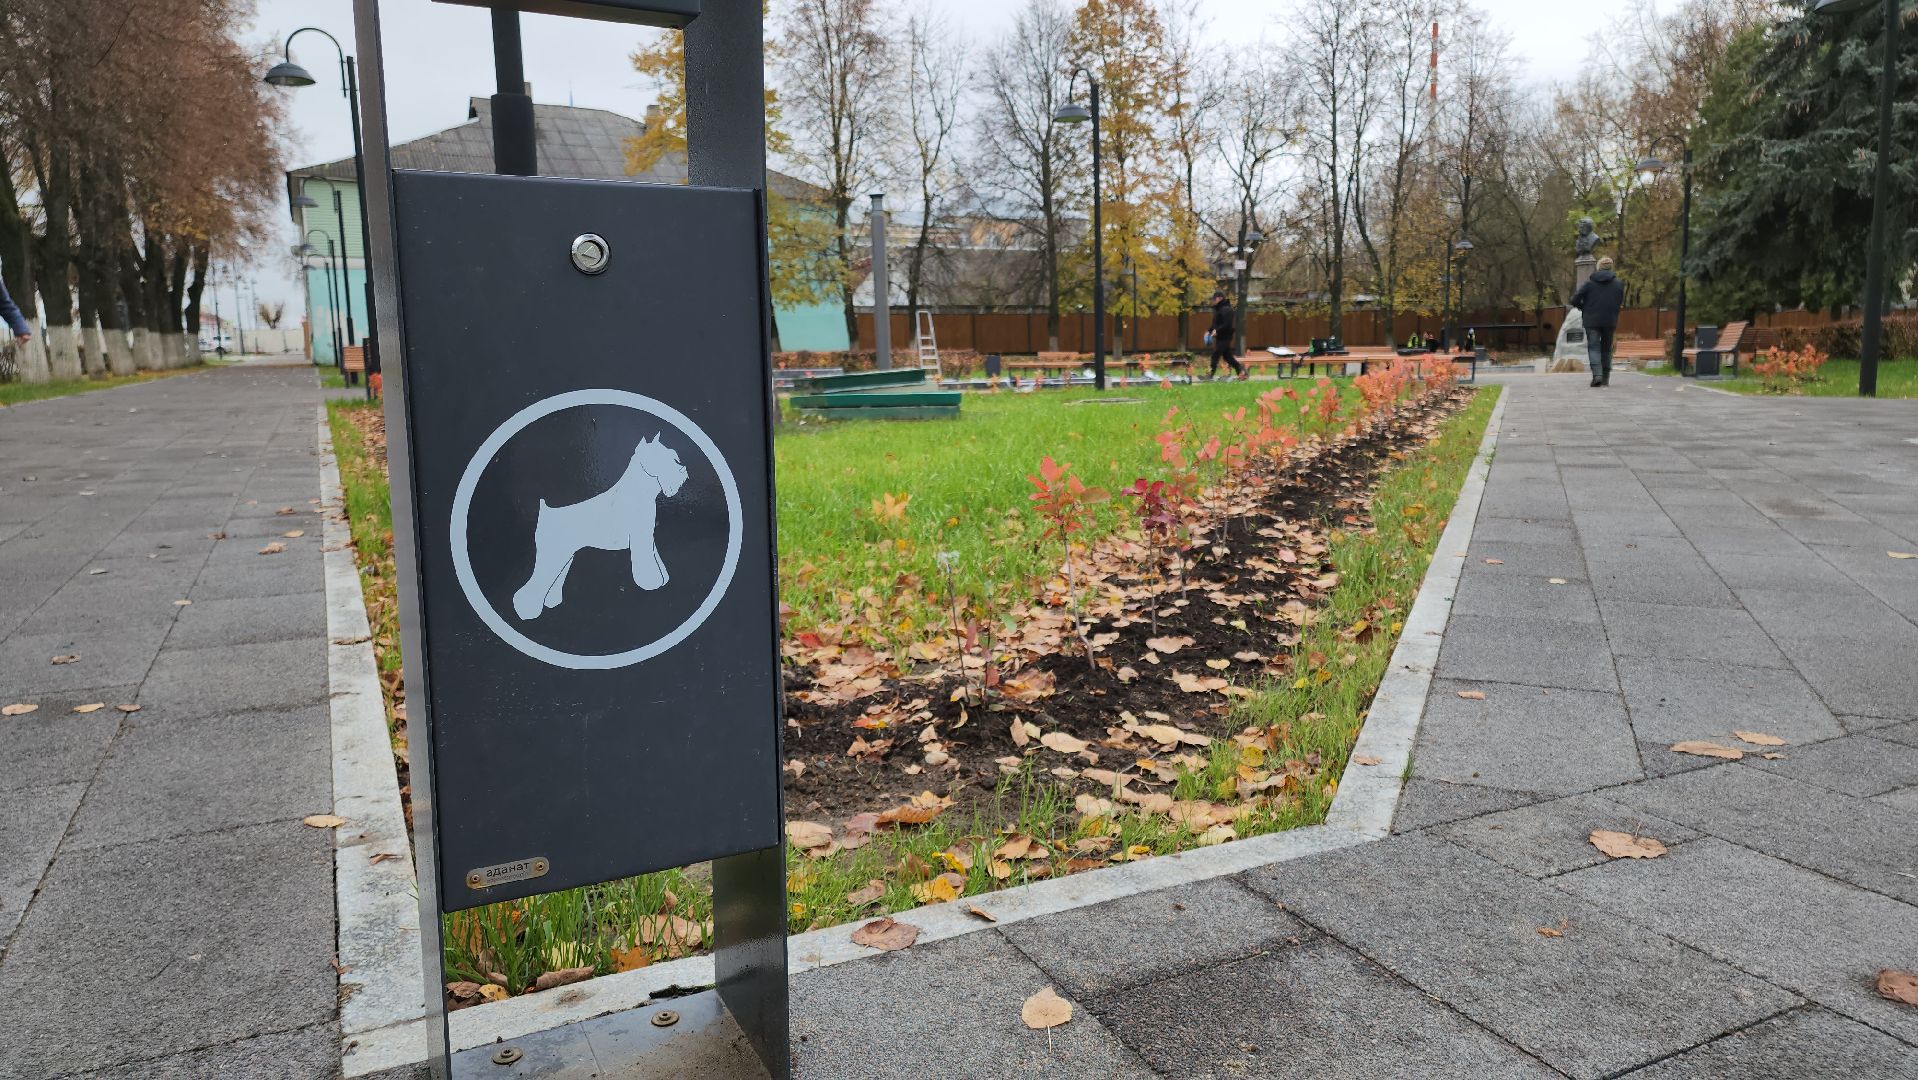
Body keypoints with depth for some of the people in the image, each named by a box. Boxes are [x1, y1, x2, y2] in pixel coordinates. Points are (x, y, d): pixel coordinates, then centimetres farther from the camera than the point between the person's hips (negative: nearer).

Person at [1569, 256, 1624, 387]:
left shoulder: (1589, 282, -3)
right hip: (1610, 321, 2)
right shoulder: (1618, 284, 4)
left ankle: (1597, 374, -22)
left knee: (1593, 347, -1)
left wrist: (1584, 308, 11)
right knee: (1606, 349, 12)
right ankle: (1605, 378, 14)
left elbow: (1575, 300, -8)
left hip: (1592, 321, -2)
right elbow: (1621, 303, 6)